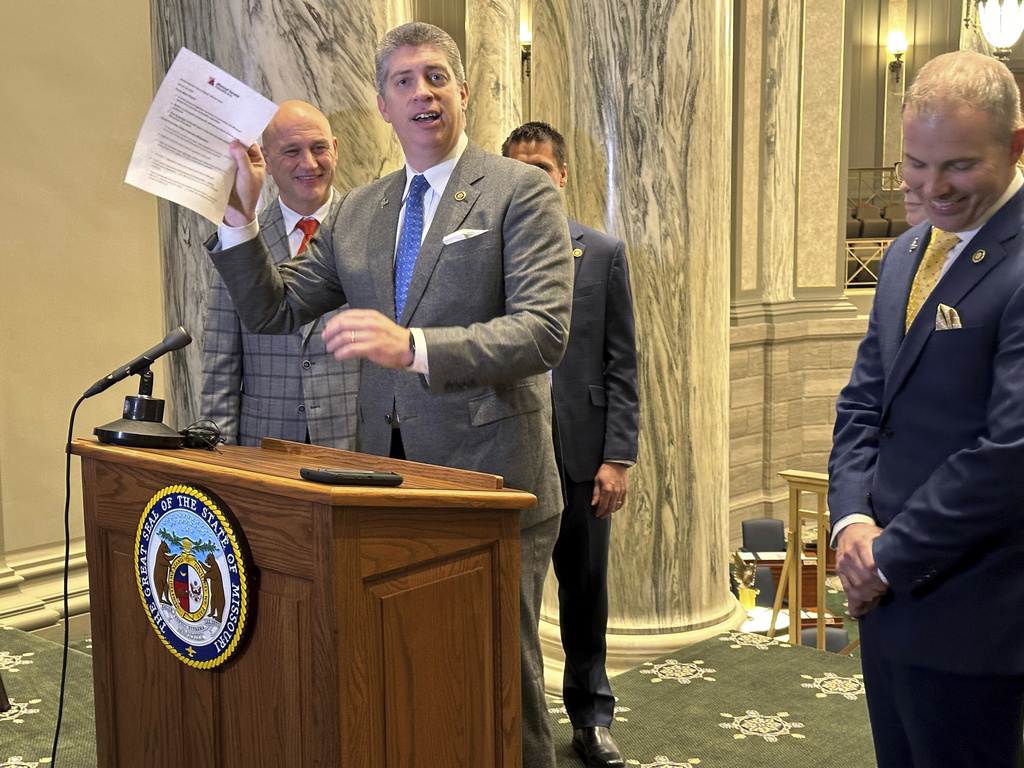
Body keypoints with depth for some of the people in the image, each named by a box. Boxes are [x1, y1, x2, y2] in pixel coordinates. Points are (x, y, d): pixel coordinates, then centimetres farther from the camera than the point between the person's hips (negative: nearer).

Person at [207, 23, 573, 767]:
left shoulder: (521, 191, -4)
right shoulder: (357, 212, 13)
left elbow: (544, 331, -17)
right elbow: (273, 310, 15)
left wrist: (413, 347, -28)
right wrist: (242, 213, 2)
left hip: (490, 481, -5)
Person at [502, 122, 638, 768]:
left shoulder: (603, 253, 4)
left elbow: (623, 365, 1)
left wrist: (619, 456, -6)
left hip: (580, 450, 0)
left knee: (585, 588, 11)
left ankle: (591, 715, 28)